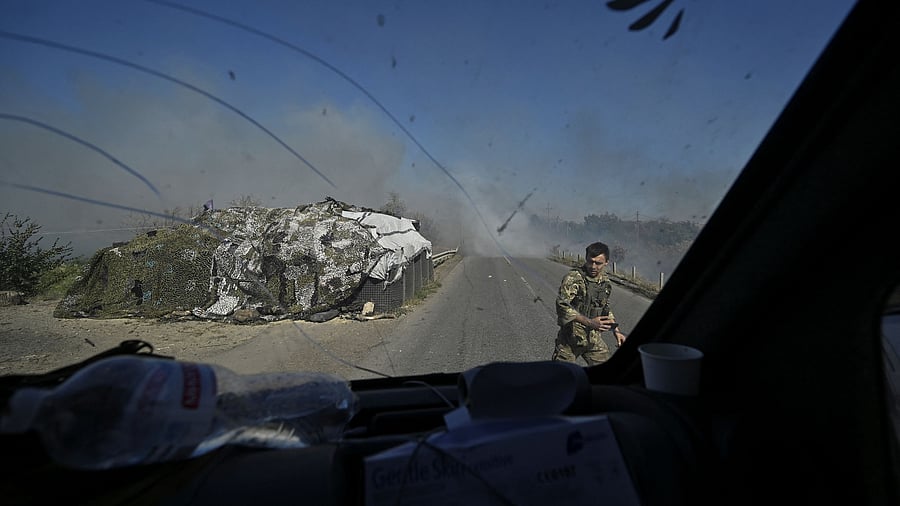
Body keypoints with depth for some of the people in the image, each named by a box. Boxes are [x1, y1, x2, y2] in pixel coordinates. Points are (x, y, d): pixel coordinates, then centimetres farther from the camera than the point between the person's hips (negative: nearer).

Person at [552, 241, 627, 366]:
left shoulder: (605, 281, 7)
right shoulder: (573, 277, -15)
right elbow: (562, 305, -27)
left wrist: (616, 331, 14)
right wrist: (589, 322, -32)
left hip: (594, 339, 6)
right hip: (570, 339, -5)